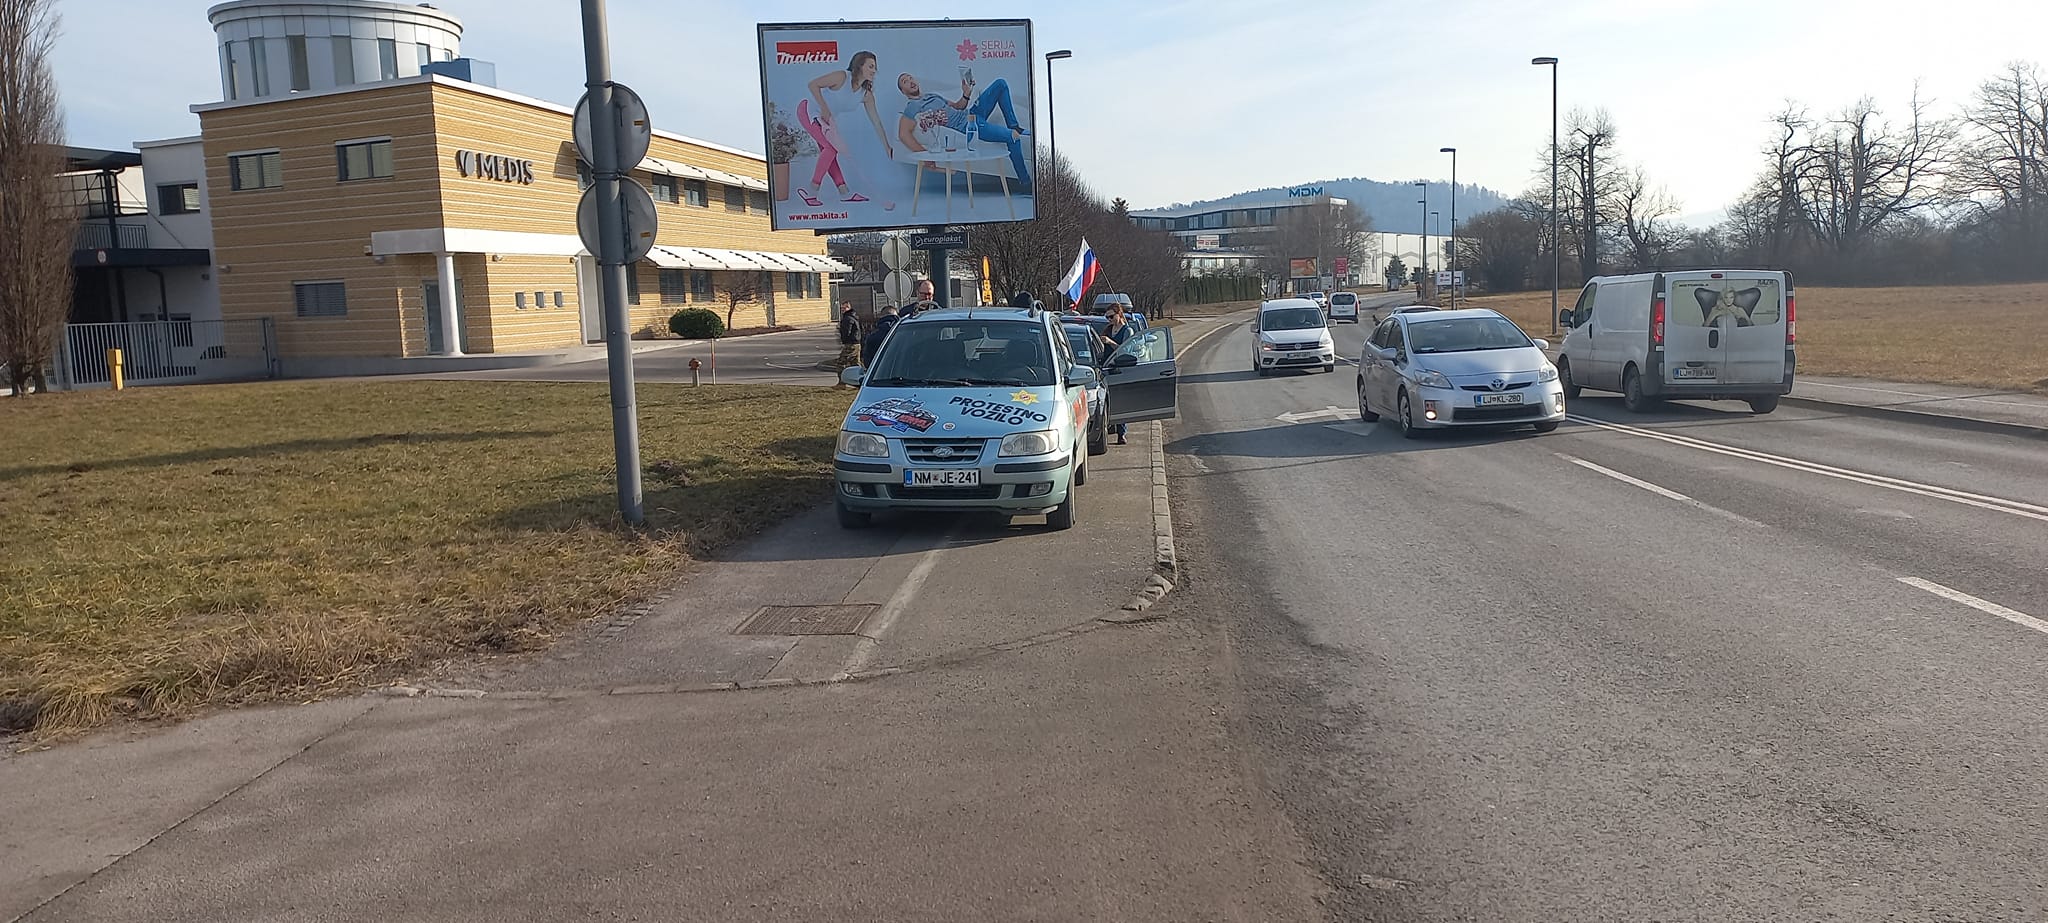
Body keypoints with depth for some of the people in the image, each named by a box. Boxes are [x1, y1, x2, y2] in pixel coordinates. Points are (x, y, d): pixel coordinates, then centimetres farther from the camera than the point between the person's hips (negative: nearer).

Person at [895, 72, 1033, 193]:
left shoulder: (933, 96, 22)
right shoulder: (911, 109, -6)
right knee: (1011, 137, -24)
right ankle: (1025, 182, -16)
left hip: (970, 113, 9)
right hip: (967, 127, -9)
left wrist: (966, 94, 3)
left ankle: (1014, 127, 8)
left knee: (1000, 83, 7)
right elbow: (903, 134, -20)